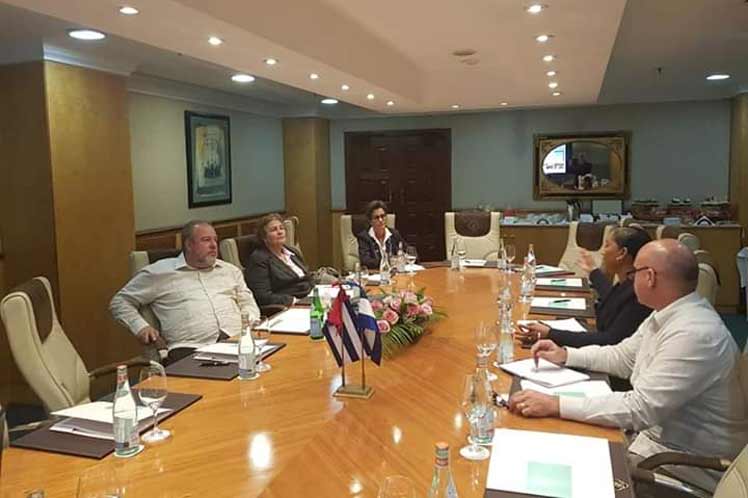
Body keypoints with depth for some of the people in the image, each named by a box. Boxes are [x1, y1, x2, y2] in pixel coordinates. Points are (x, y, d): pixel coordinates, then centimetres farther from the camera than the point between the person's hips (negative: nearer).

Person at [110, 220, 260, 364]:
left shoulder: (230, 270, 24)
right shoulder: (159, 272, 12)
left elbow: (248, 304, 27)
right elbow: (120, 302, 17)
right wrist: (141, 327, 0)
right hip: (191, 349, -3)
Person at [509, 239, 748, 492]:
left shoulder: (694, 334, -29)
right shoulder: (668, 314, 2)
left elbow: (640, 409, -32)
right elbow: (623, 357, 16)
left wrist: (555, 405, -32)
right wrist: (565, 354, 5)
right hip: (654, 431, 8)